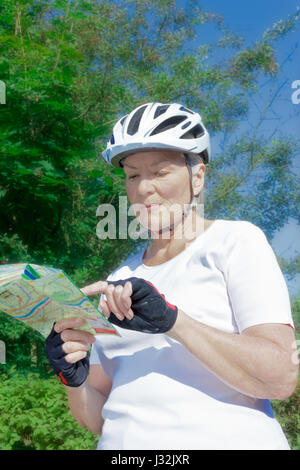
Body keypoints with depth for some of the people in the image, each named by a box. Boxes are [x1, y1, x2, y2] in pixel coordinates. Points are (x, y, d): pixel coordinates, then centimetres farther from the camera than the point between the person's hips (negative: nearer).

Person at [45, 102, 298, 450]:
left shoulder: (236, 242, -1)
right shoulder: (119, 282, 10)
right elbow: (99, 417, 11)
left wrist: (172, 320, -21)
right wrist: (75, 379, -9)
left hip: (222, 438, -3)